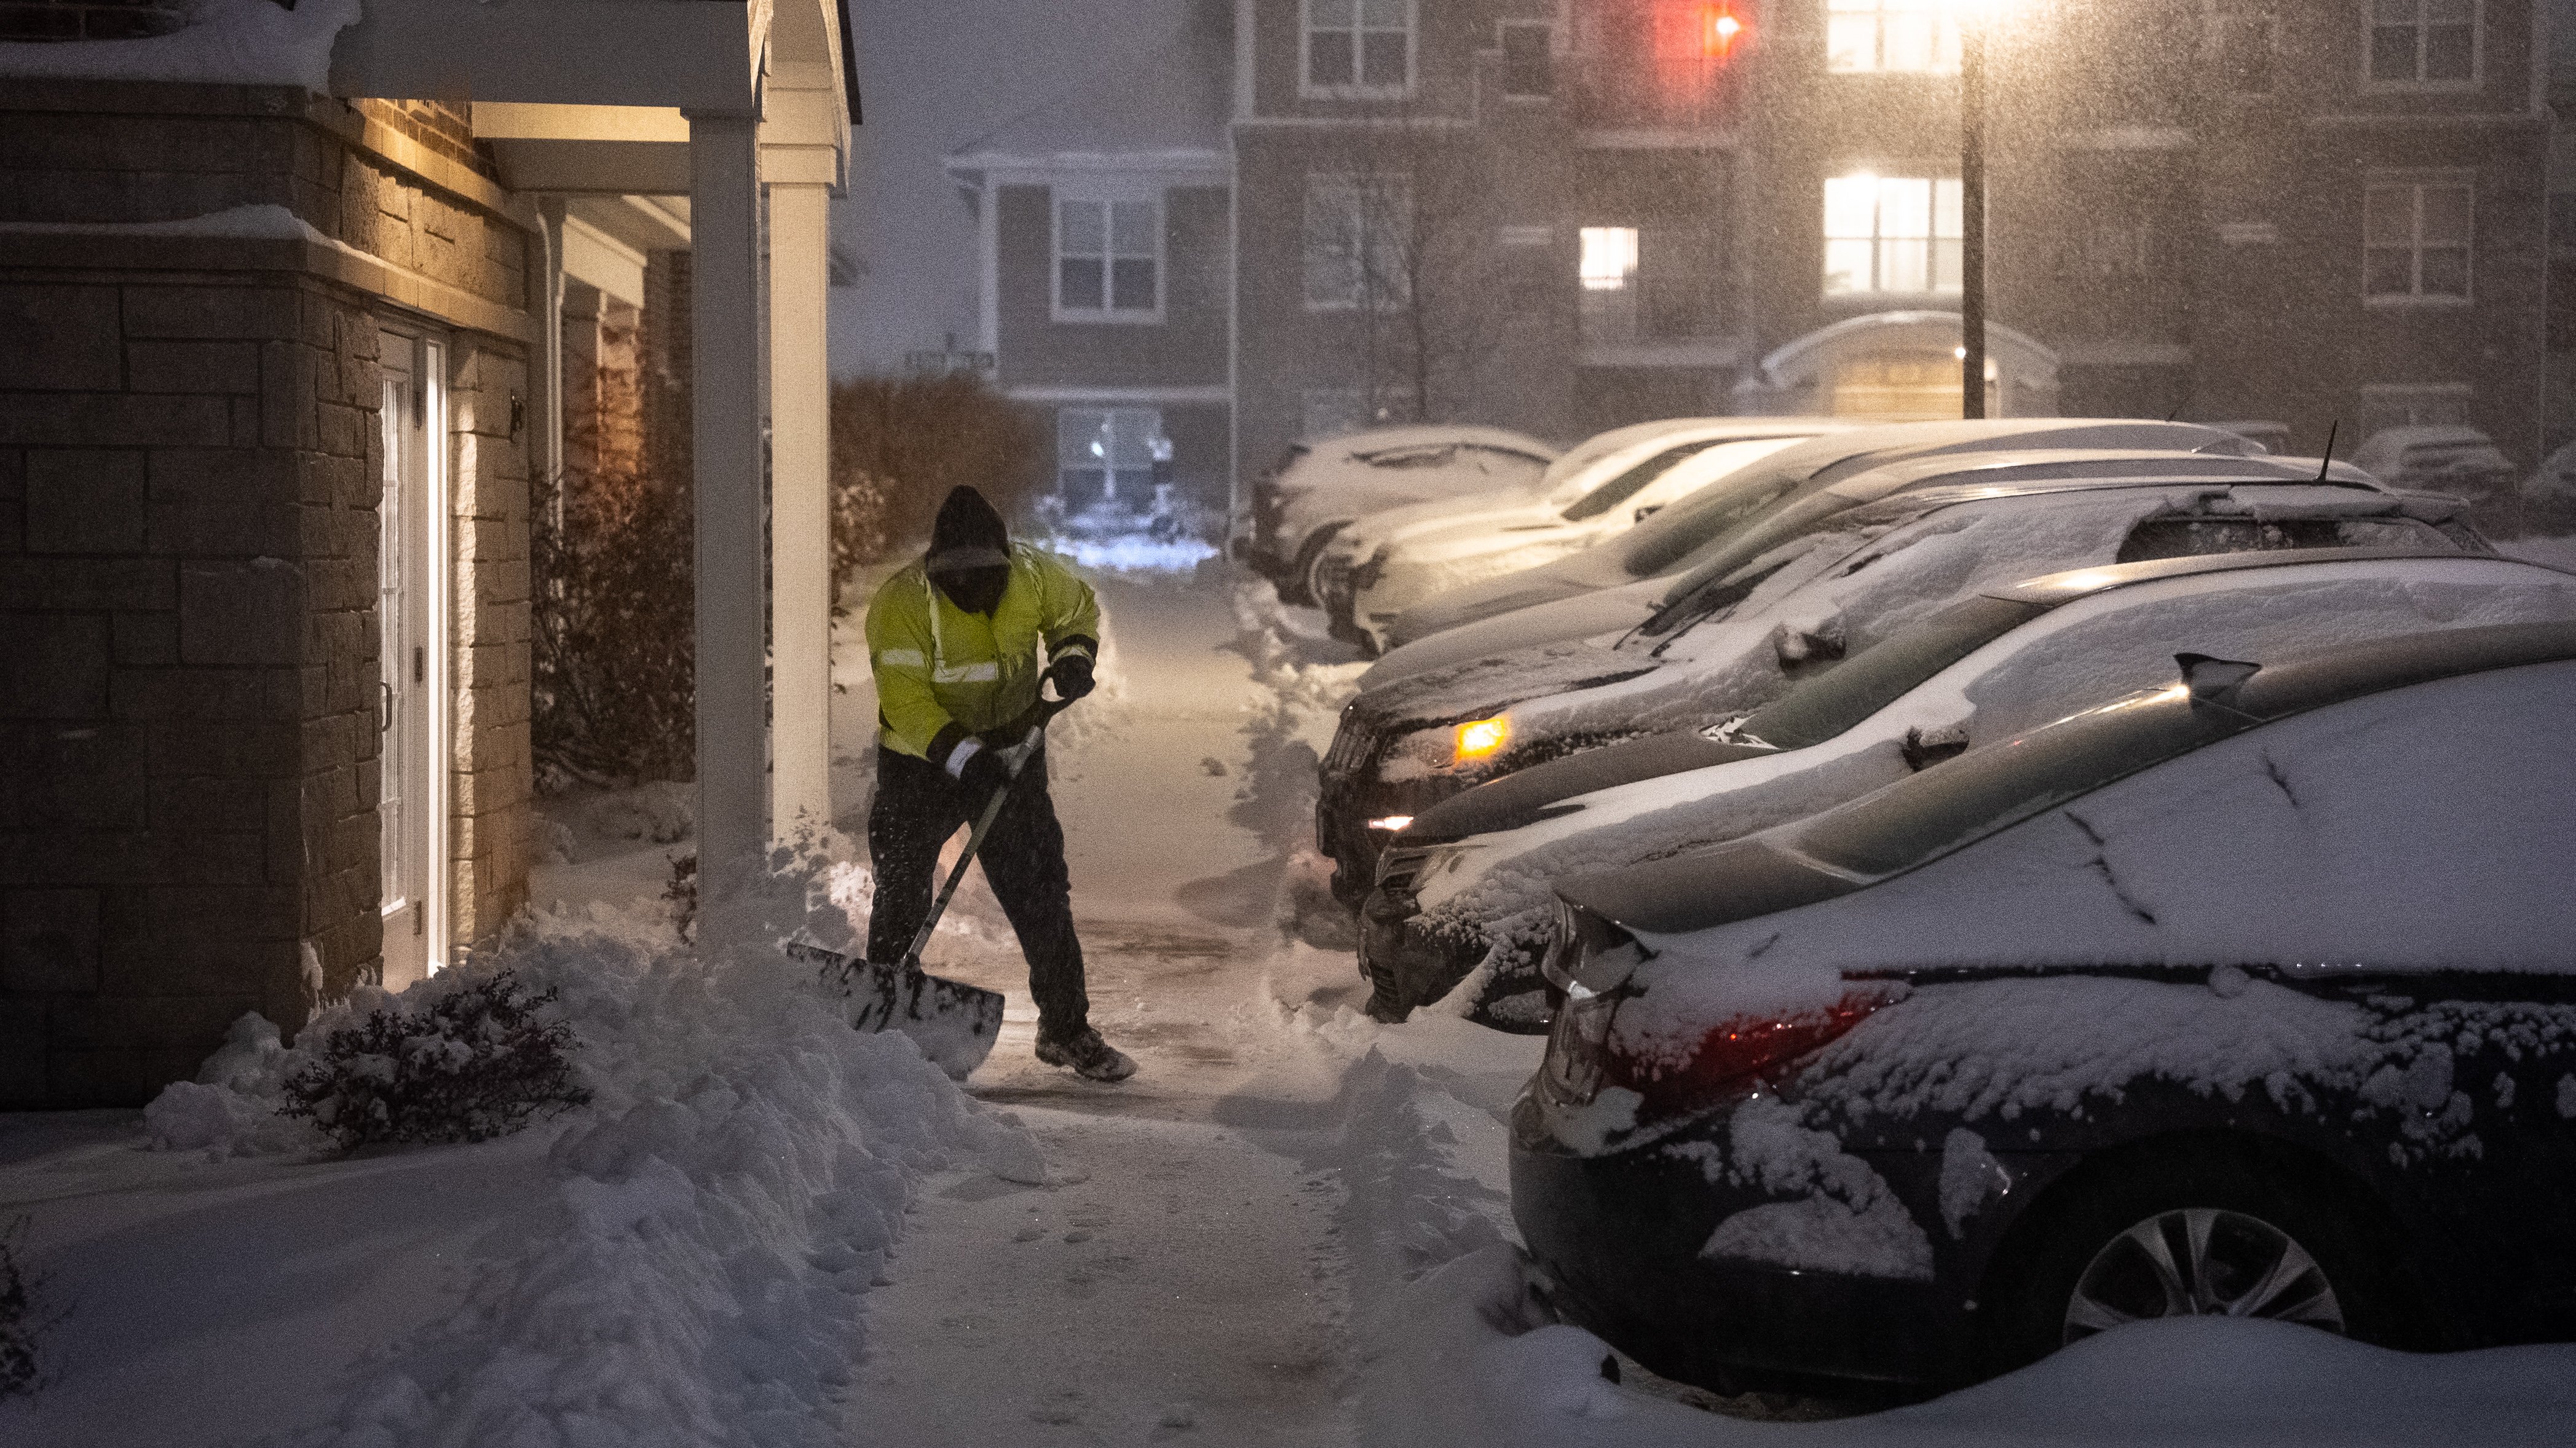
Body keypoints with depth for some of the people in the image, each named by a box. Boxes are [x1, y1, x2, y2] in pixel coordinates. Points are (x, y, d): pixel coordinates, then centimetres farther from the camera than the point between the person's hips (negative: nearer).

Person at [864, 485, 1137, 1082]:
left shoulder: (1033, 575, -11)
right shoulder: (902, 603, -23)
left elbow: (1079, 609, 10)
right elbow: (905, 699, -27)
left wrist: (1072, 656, -11)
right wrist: (962, 756, -37)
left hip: (1011, 755, 3)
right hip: (921, 764, -3)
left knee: (1042, 895, 2)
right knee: (901, 901, 5)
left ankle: (1066, 1030, 13)